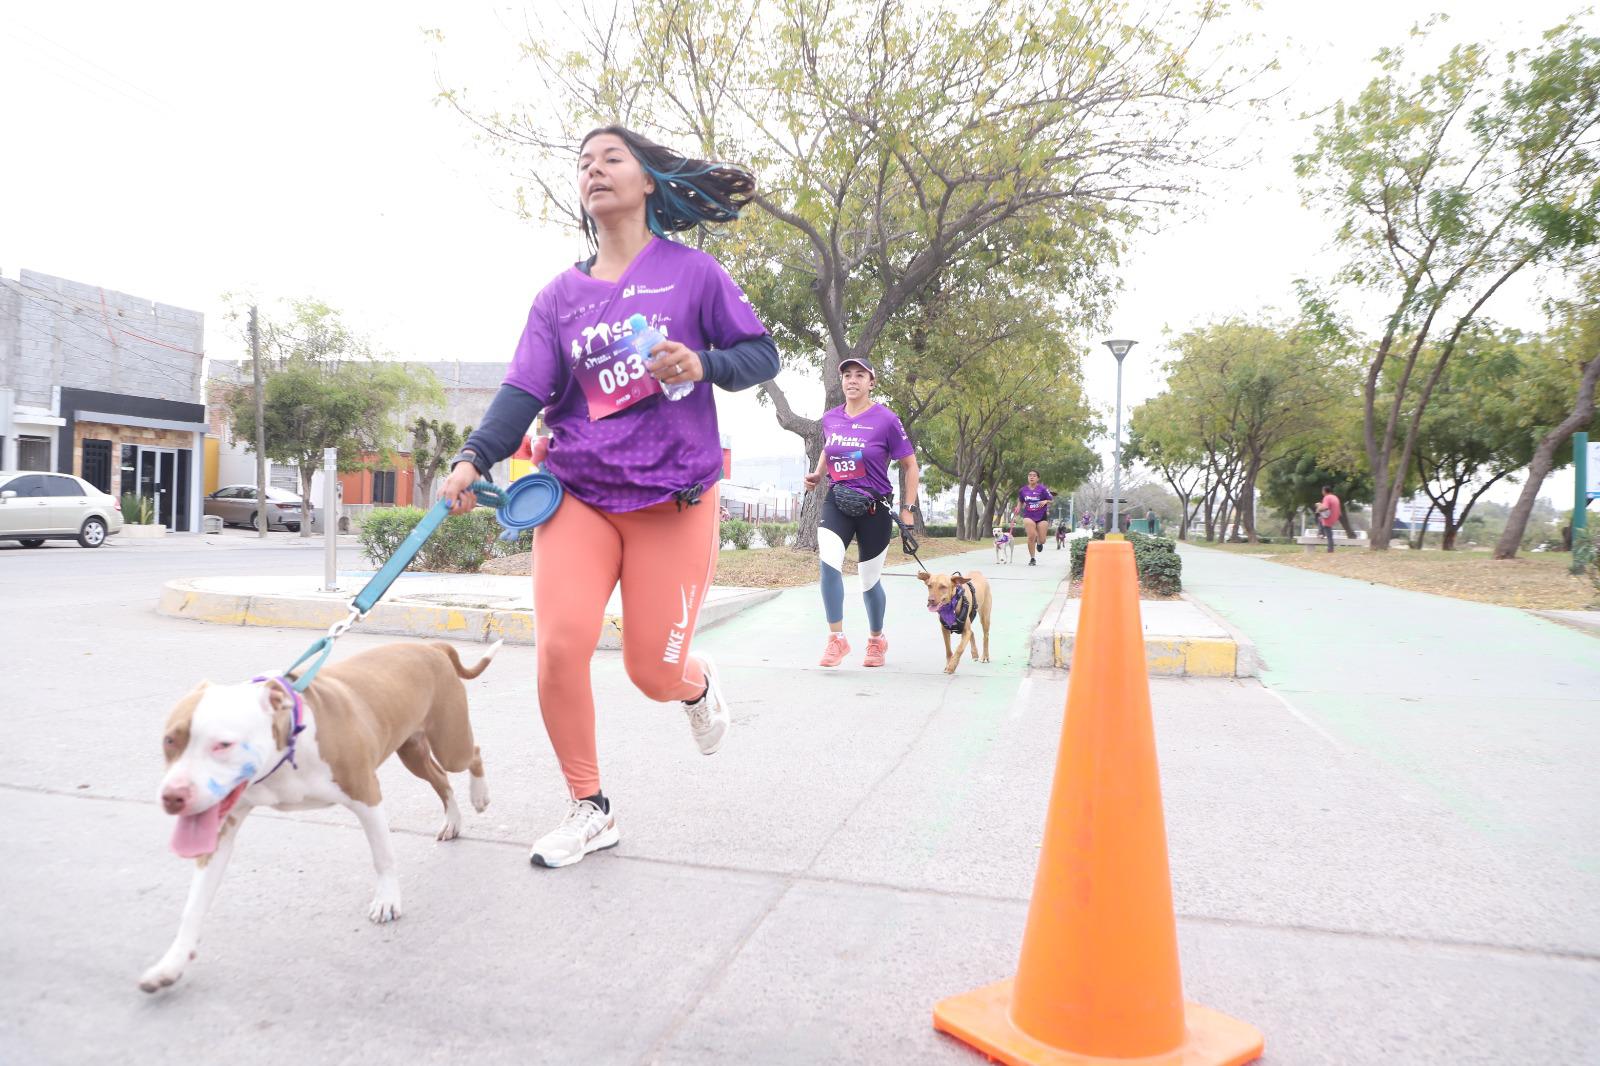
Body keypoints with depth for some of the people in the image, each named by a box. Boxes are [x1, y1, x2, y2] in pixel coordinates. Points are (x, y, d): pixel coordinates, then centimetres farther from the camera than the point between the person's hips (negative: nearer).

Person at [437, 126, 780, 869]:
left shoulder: (692, 271, 1)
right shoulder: (559, 295, 8)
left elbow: (762, 355, 3)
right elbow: (526, 389, 0)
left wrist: (704, 366, -18)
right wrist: (474, 459, -16)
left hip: (674, 499, -2)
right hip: (577, 493, 3)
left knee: (653, 671, -1)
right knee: (559, 645, -14)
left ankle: (698, 685, 40)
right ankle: (589, 809, 8)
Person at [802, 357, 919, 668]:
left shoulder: (886, 419, -9)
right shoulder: (830, 419, 4)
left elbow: (910, 465, -2)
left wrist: (908, 509, -7)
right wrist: (817, 475, 7)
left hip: (874, 507, -2)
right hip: (836, 502, 3)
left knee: (869, 581, 8)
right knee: (828, 561, -25)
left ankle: (877, 640, 35)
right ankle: (836, 639, -13)